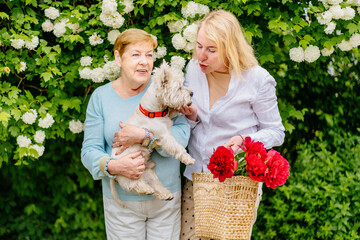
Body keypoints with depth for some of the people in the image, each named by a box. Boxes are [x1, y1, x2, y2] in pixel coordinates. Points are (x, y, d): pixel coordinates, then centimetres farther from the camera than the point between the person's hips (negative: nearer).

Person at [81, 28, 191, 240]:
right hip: (121, 200, 0)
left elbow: (182, 135, -14)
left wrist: (143, 136, -25)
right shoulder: (101, 97, -1)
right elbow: (89, 151, -3)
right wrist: (113, 166, -22)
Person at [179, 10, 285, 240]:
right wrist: (192, 117, -9)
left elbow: (276, 132, -4)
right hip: (195, 176, 4)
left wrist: (244, 140, -22)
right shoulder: (194, 68, 0)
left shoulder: (257, 79, -14)